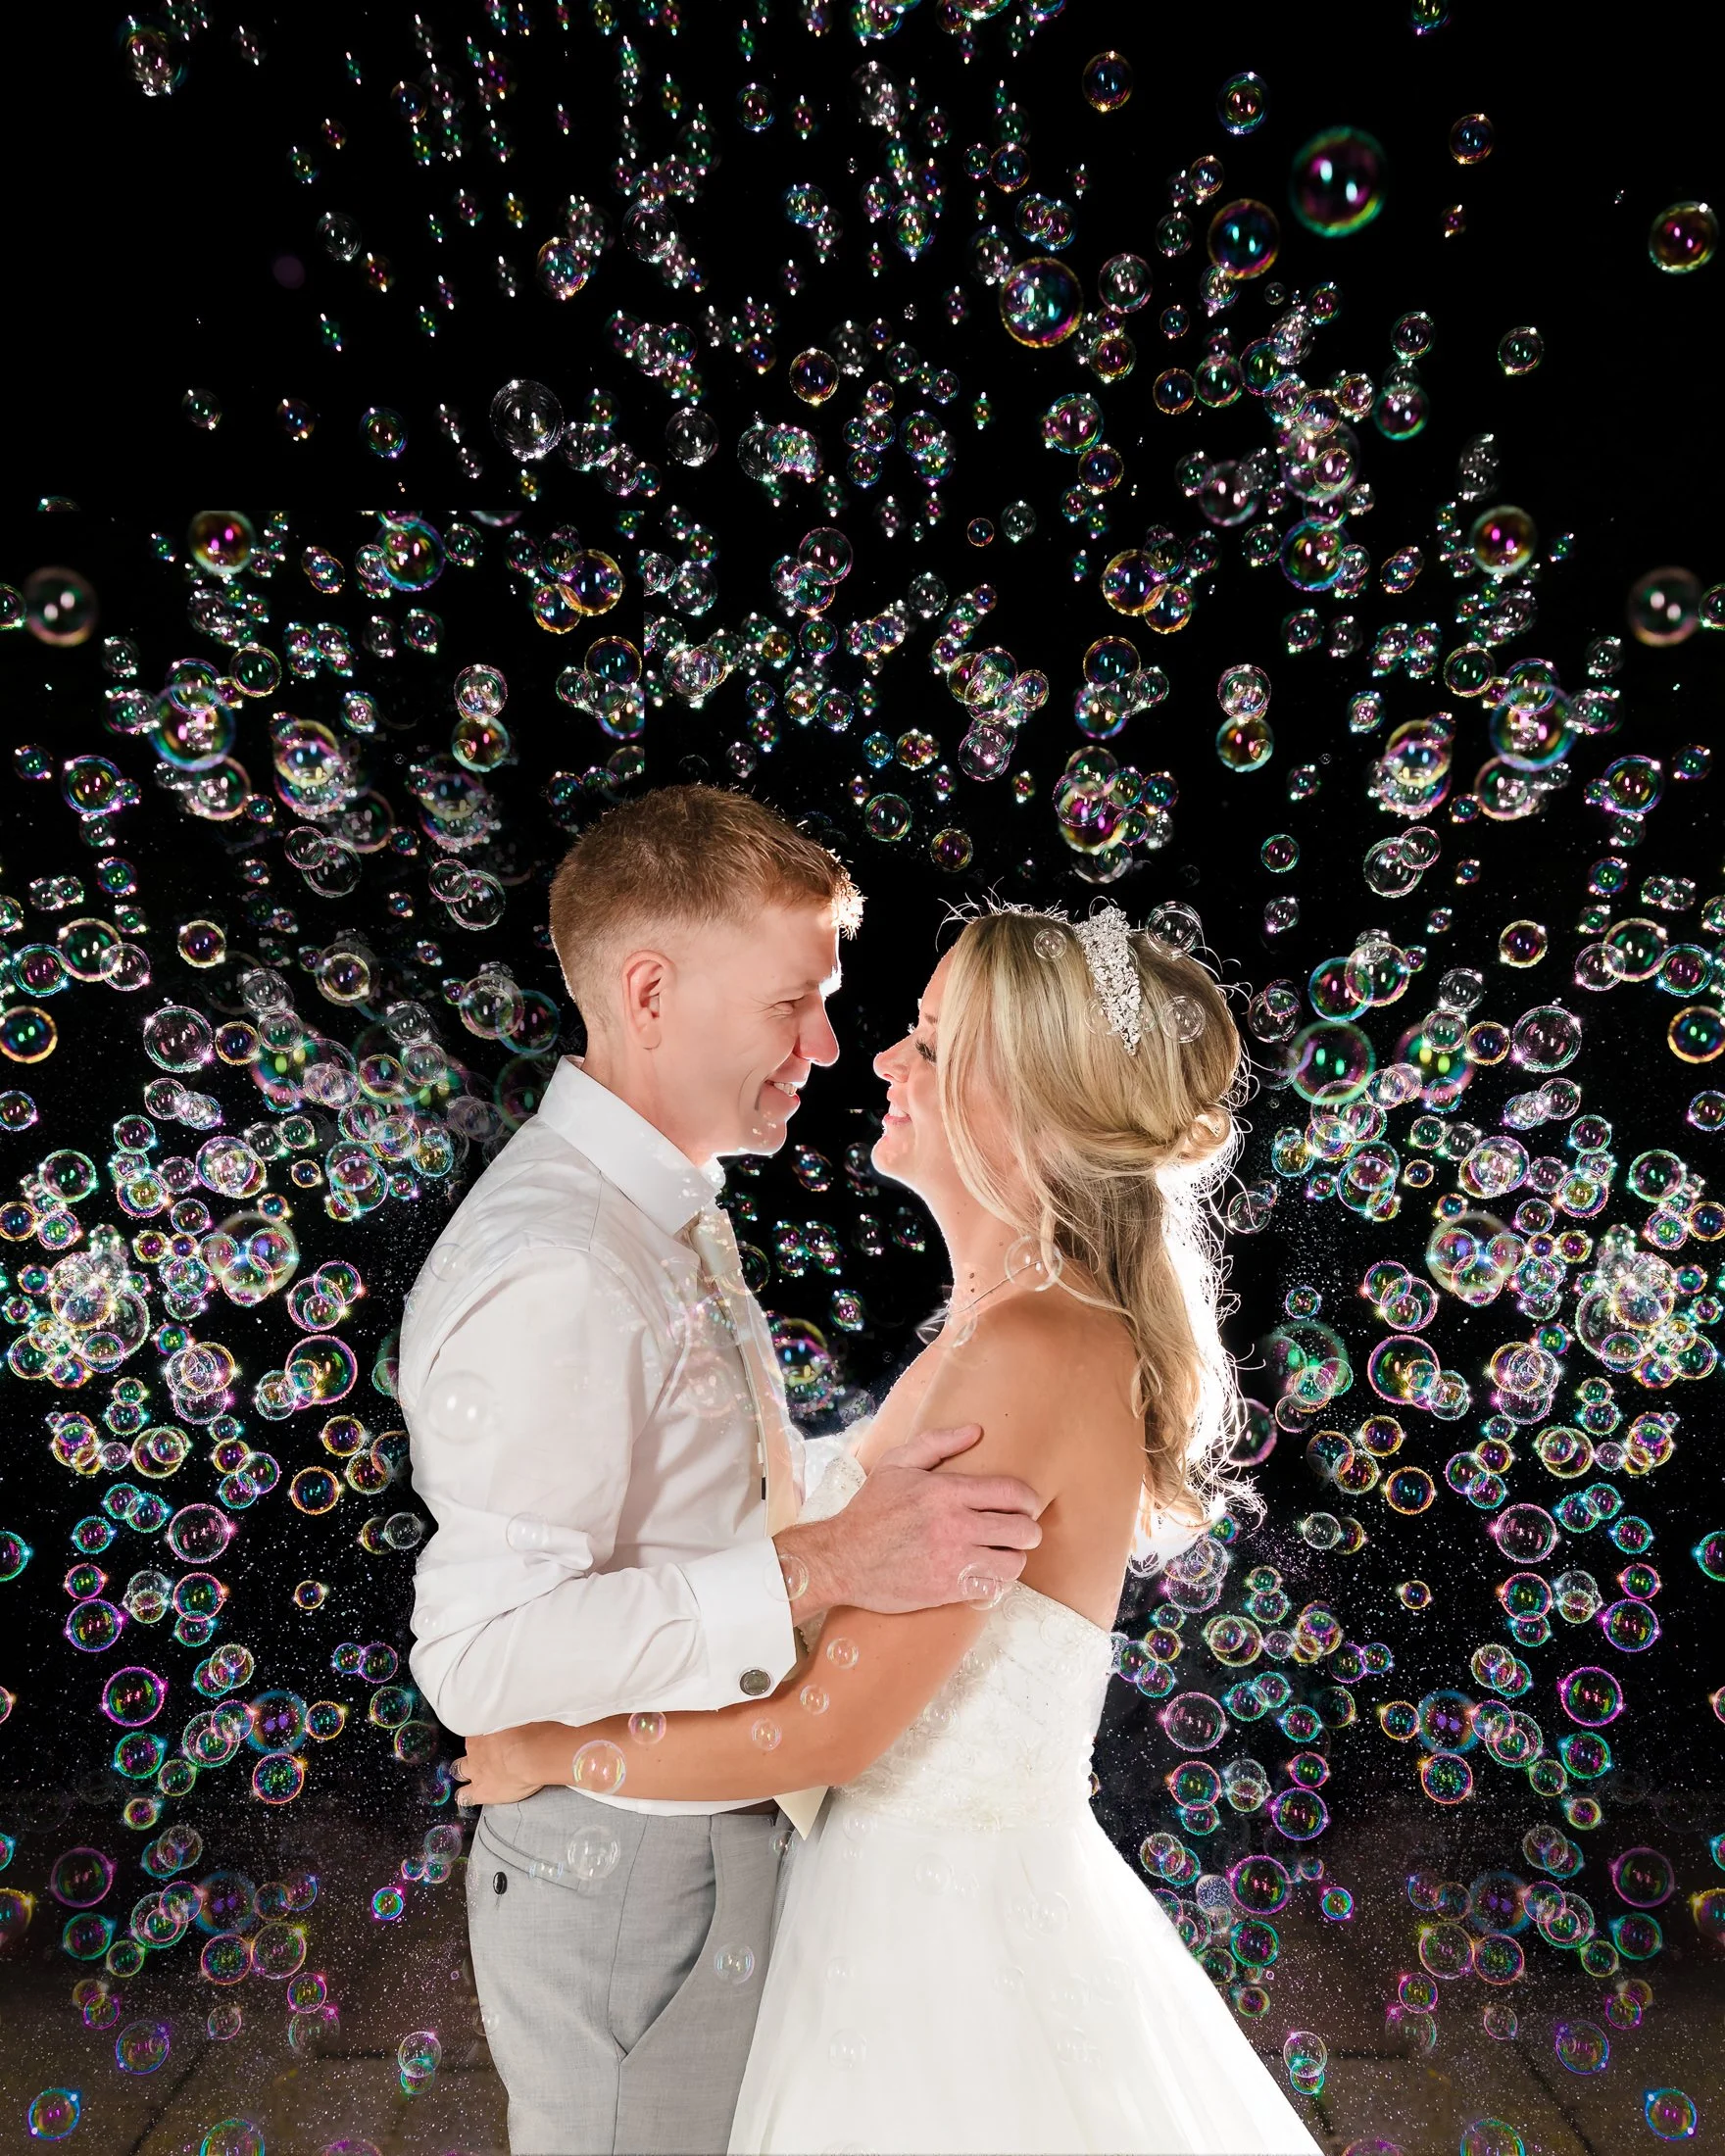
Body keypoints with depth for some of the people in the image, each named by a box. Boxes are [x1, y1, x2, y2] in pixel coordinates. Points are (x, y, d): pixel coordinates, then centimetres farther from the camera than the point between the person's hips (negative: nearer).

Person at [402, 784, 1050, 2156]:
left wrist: (907, 1467, 5)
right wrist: (822, 1567, -34)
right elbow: (481, 1651, -31)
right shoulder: (550, 1271, -29)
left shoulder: (670, 1210, 4)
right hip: (630, 1877, -9)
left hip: (739, 1831, 9)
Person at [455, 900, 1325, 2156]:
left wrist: (546, 1752, -11)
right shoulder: (1009, 1323, 1)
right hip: (921, 1887, 8)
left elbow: (827, 1729, -23)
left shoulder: (1028, 1355, -28)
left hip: (950, 1932, -8)